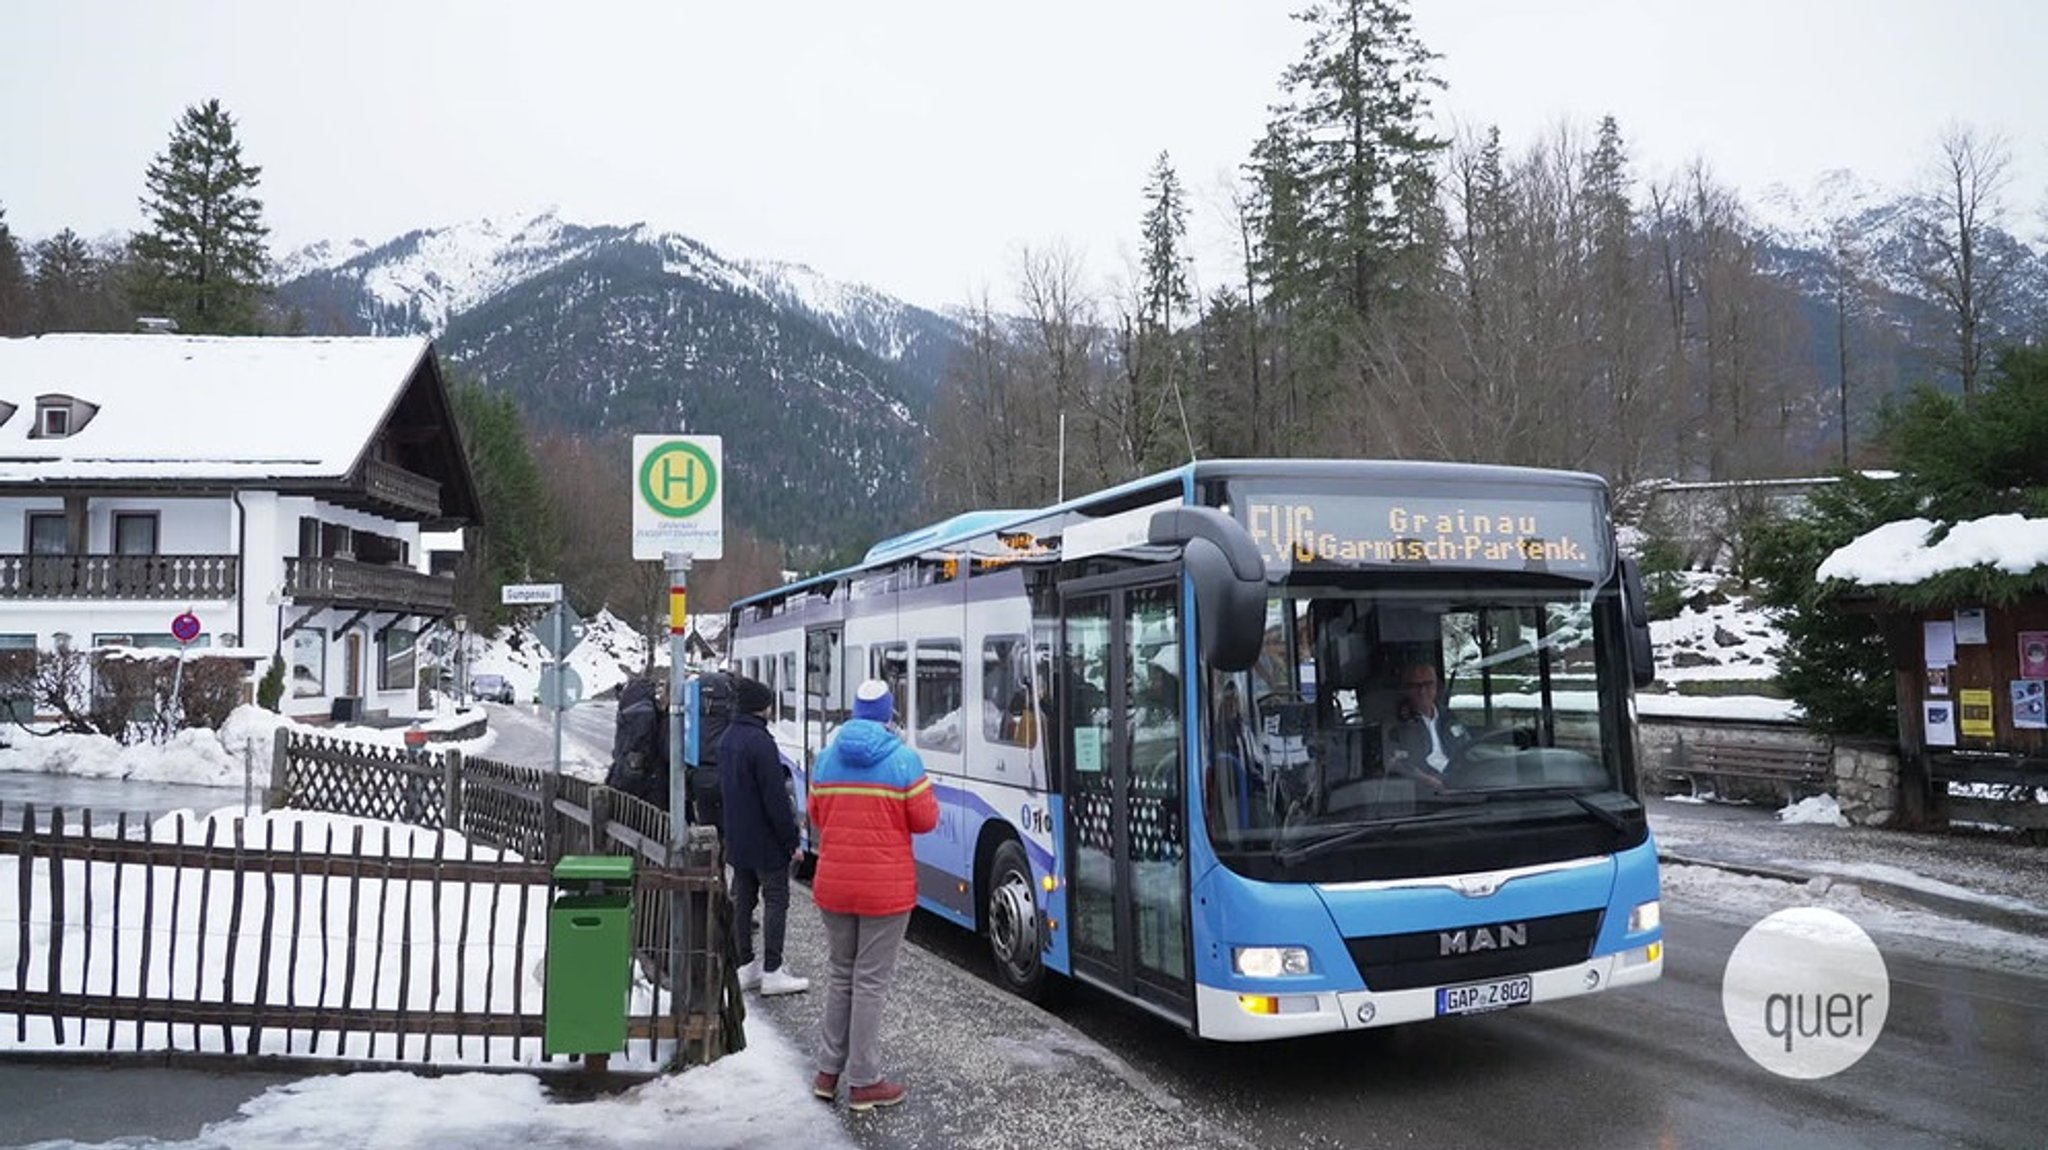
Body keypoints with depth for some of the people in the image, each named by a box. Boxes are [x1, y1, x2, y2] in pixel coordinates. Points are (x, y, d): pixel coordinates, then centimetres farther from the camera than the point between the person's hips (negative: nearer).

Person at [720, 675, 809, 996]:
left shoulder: (727, 739, 9)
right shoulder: (760, 742, -21)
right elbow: (775, 797, -21)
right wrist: (793, 841, -15)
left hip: (737, 840, 9)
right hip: (766, 841, -9)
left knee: (742, 899, 13)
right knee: (775, 900, -1)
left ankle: (745, 967, 20)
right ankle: (772, 972, 1)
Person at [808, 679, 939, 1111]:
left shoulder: (827, 758, 3)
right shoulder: (904, 760, -11)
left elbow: (816, 816, 12)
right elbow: (925, 820, -8)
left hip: (833, 885, 5)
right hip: (885, 889, -4)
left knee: (840, 974, 19)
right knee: (870, 982, 3)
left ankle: (828, 1071, 25)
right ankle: (864, 1082, 11)